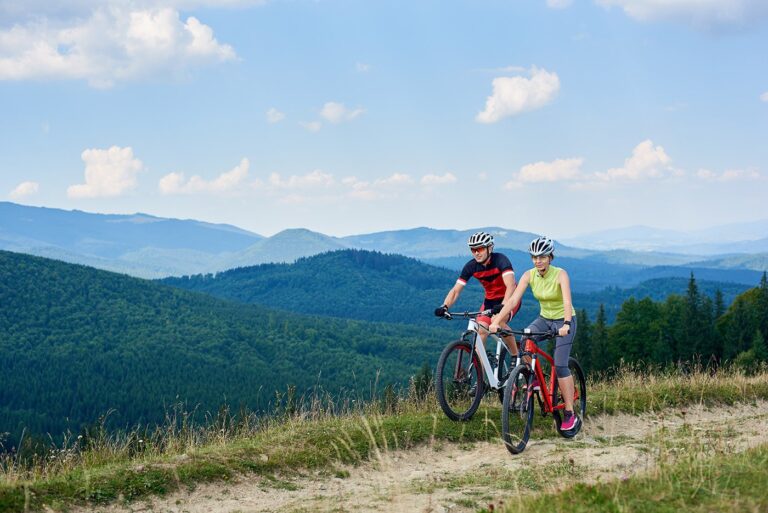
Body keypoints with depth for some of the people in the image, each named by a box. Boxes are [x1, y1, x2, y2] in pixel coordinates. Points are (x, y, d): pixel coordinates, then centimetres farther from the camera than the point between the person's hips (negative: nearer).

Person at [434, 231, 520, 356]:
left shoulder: (500, 260, -25)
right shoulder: (471, 266, -12)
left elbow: (511, 285, -38)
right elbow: (455, 290, -14)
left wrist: (502, 306, -54)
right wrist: (444, 307, -32)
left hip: (509, 299, -5)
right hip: (490, 300, 5)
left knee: (497, 321, -32)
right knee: (480, 331, -13)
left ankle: (515, 355, -15)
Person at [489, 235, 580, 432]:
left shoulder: (560, 274, -23)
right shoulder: (529, 275, -11)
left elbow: (567, 301, -37)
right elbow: (513, 300, -19)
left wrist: (566, 325, -53)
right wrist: (496, 322, -31)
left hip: (564, 321, -4)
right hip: (544, 318, 4)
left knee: (560, 366, -13)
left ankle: (570, 415, -5)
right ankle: (534, 378, -2)